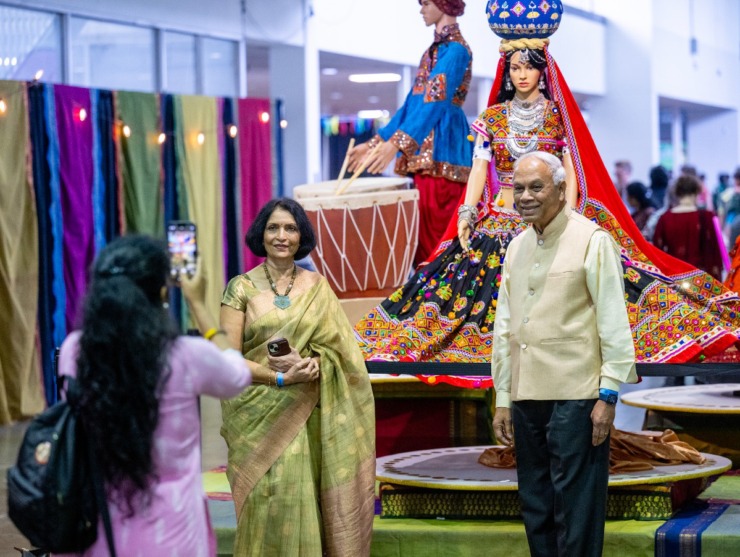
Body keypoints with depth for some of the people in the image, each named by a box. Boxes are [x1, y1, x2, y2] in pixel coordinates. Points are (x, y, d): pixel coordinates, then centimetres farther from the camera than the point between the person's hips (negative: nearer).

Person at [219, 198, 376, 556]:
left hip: (306, 417, 2)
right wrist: (280, 378, -18)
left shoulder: (317, 286, 8)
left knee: (303, 504, -1)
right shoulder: (241, 288, 0)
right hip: (258, 417, -2)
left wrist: (310, 364, -14)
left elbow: (338, 348, 6)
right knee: (268, 504, -5)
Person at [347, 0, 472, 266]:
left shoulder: (455, 49, -9)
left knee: (437, 232, -10)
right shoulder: (435, 49, 20)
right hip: (423, 148, 9)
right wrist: (376, 142, 17)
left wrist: (397, 143, -31)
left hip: (441, 149, -9)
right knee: (422, 230, 8)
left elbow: (435, 102, -22)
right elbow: (412, 103, 21)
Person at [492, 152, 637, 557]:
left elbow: (614, 323, -8)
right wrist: (503, 399, 13)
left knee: (575, 510, -2)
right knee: (535, 508, 12)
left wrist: (609, 394, -11)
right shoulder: (517, 248, 13)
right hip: (526, 399, 6)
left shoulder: (592, 241, -6)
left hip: (575, 398, -6)